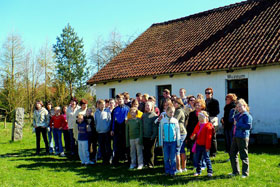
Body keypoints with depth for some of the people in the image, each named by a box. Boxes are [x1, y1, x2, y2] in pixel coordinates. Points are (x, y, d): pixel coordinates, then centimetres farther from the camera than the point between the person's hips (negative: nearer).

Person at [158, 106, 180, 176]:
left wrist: (178, 143, 6)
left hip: (173, 141, 0)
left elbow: (178, 132, 6)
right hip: (165, 141, 0)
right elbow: (160, 132, 4)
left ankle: (172, 171, 11)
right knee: (166, 157, 7)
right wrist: (160, 142, 4)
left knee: (173, 157, 2)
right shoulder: (163, 120, -1)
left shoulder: (175, 121, 0)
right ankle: (167, 171, 18)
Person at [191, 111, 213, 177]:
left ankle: (210, 171, 7)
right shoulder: (198, 125, 10)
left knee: (207, 158, -2)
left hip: (205, 146, -7)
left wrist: (207, 147, -15)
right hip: (198, 145, 7)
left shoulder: (208, 126, -11)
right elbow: (195, 132, 19)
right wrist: (193, 136, -5)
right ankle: (198, 171, 24)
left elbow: (208, 137, -14)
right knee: (198, 158, 12)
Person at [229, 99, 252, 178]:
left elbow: (248, 126, -21)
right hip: (235, 137, 9)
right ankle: (235, 171, 26)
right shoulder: (238, 115, 15)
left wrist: (237, 124, -19)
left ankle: (245, 173, 12)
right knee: (232, 154, 14)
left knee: (243, 156, 0)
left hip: (243, 137, -9)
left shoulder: (247, 115, -11)